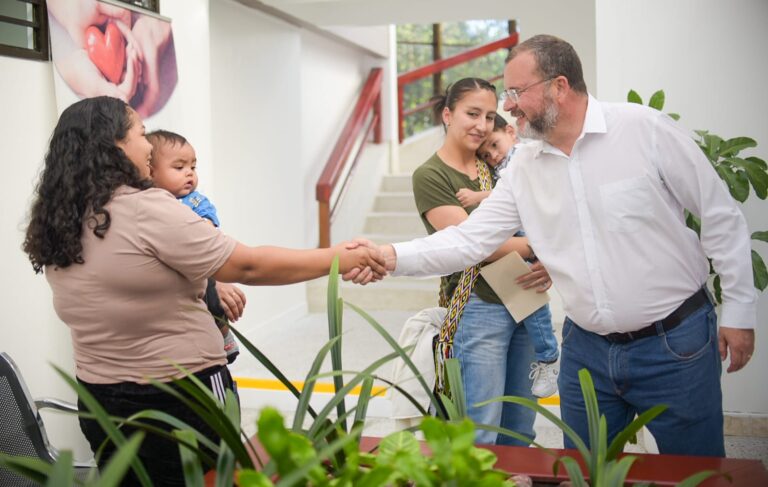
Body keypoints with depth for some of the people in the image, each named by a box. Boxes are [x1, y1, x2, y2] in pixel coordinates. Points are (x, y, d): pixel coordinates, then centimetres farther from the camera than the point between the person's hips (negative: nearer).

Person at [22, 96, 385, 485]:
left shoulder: (56, 225, 2)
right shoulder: (146, 210, -21)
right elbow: (248, 266, -19)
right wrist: (339, 259, -11)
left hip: (100, 402, 7)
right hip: (179, 400, -7)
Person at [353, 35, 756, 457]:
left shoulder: (644, 128, -12)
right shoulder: (523, 167, 1)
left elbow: (721, 216, -7)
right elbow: (469, 239, -1)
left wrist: (738, 310, -6)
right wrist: (393, 257, -15)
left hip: (675, 342, -4)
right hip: (587, 348, 4)